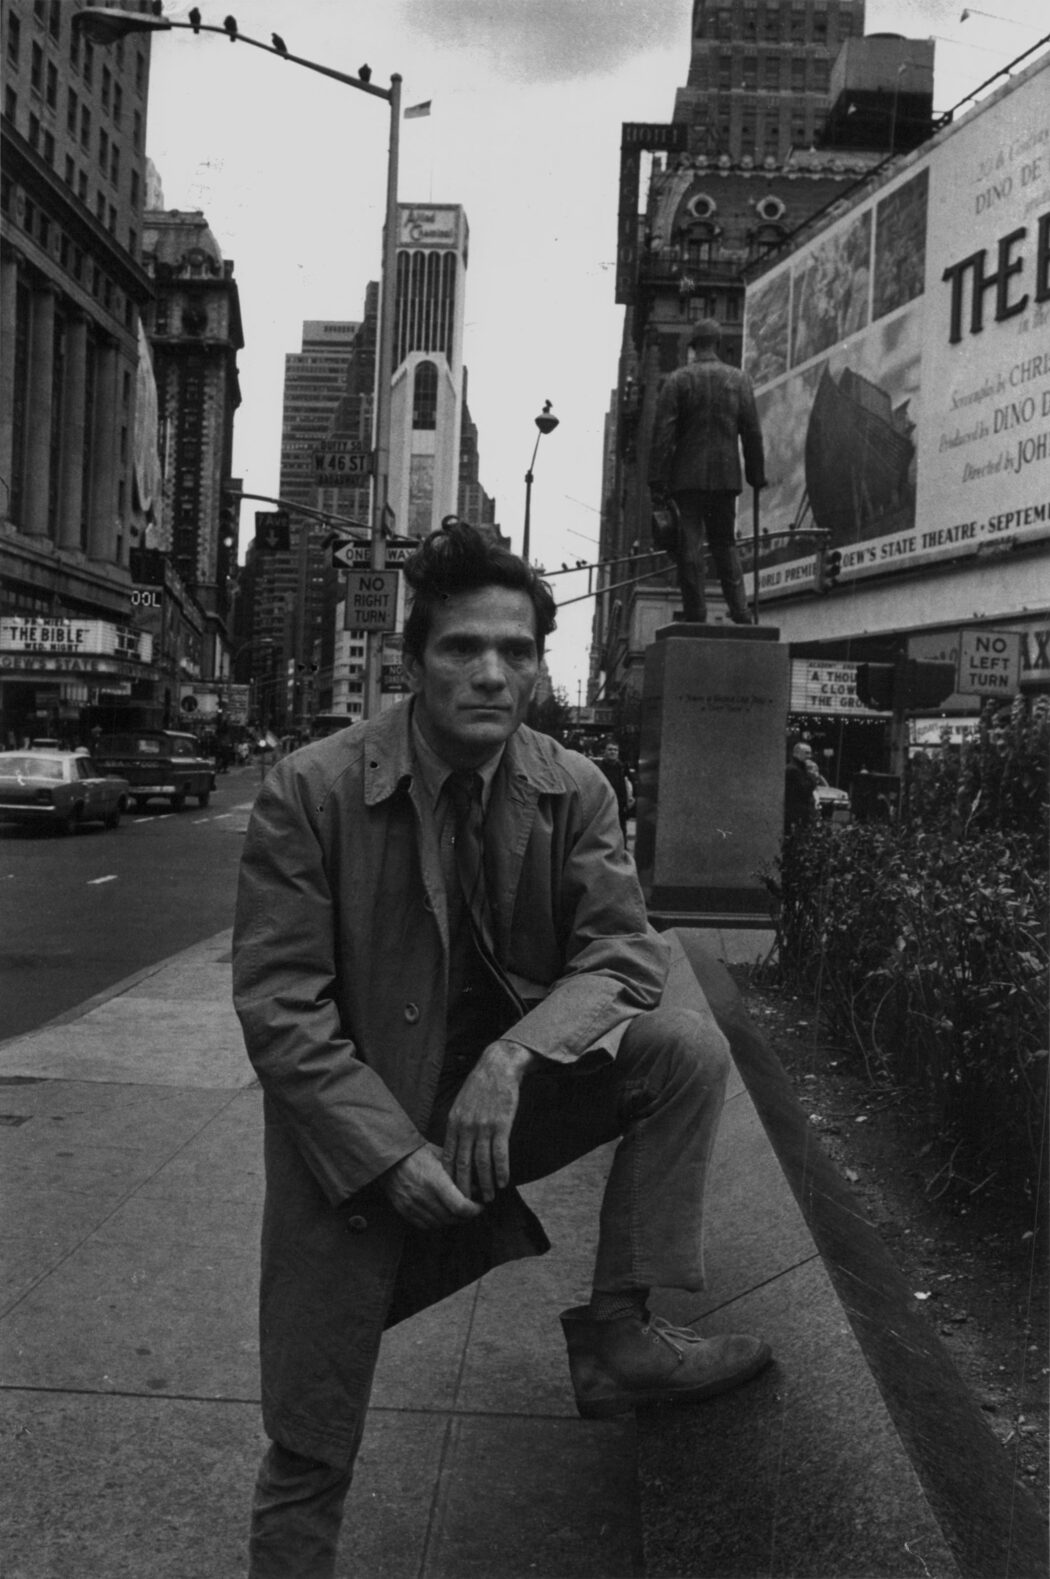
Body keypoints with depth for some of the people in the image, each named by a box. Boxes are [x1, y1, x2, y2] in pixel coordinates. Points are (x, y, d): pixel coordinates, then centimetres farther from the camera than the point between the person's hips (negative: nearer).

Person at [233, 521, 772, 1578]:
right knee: (309, 1458, -2)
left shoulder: (574, 790, -7)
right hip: (359, 1134, -3)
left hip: (506, 1090, 3)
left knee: (686, 1049, -16)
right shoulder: (309, 793, -17)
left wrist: (513, 1056, -27)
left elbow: (625, 955, -9)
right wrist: (391, 1155, -24)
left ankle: (615, 1336, -5)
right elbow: (277, 1009, -16)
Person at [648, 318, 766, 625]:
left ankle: (695, 614, -3)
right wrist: (757, 476, 13)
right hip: (726, 475, 3)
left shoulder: (677, 380, -1)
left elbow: (663, 433, -6)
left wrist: (657, 481, -6)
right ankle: (740, 612, 4)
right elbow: (752, 433, 7)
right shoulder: (739, 380, 7)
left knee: (690, 546, 0)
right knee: (725, 542, 13)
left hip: (688, 476, -3)